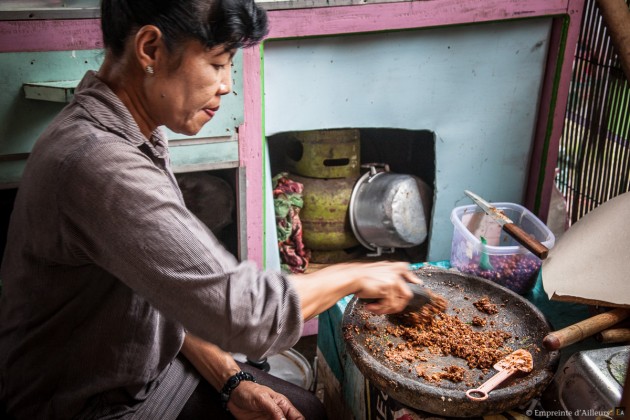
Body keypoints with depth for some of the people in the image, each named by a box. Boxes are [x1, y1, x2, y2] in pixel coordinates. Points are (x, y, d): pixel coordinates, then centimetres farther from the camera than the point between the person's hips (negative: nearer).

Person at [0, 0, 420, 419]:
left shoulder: (136, 138, 1)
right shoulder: (99, 166, -33)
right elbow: (246, 313, -34)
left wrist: (231, 382, -2)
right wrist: (355, 276, -17)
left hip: (150, 367, 8)